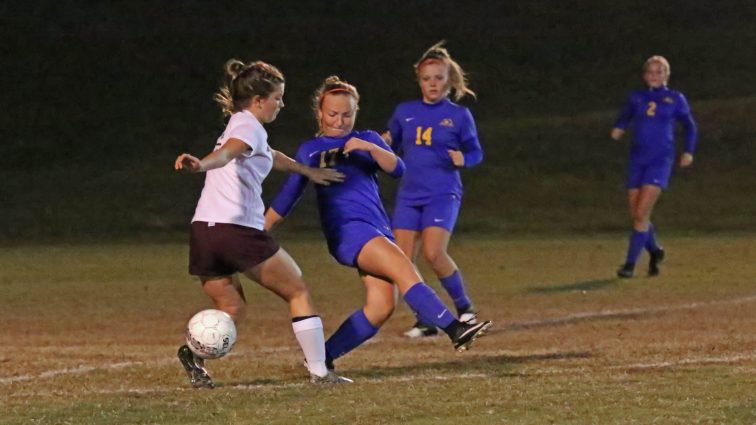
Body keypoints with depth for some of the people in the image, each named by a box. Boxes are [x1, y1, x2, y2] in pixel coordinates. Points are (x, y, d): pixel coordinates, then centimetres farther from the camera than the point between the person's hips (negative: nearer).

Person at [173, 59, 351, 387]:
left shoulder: (238, 125, 25)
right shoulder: (250, 127, -5)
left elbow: (270, 157, 45)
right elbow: (226, 153, -27)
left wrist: (308, 171, 58)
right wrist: (201, 164, -49)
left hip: (204, 228, 8)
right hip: (238, 229, -8)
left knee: (231, 307, 17)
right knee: (298, 292, 7)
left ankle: (196, 353, -12)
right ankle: (319, 371, 5)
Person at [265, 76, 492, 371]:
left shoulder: (367, 140, 20)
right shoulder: (310, 150, 14)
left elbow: (397, 169, 2)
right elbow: (287, 197, 19)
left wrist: (370, 148, -15)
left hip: (378, 231, 5)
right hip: (347, 229, -5)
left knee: (380, 308, -8)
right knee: (406, 273, -25)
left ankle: (322, 357, 3)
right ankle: (456, 331, -38)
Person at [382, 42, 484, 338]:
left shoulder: (459, 115, 2)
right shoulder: (405, 112, 10)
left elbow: (476, 152, 4)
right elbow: (390, 147, 18)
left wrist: (463, 158, -18)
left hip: (443, 194, -4)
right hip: (409, 195, 4)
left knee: (434, 253, -21)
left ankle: (464, 308, -1)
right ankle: (426, 320, 9)